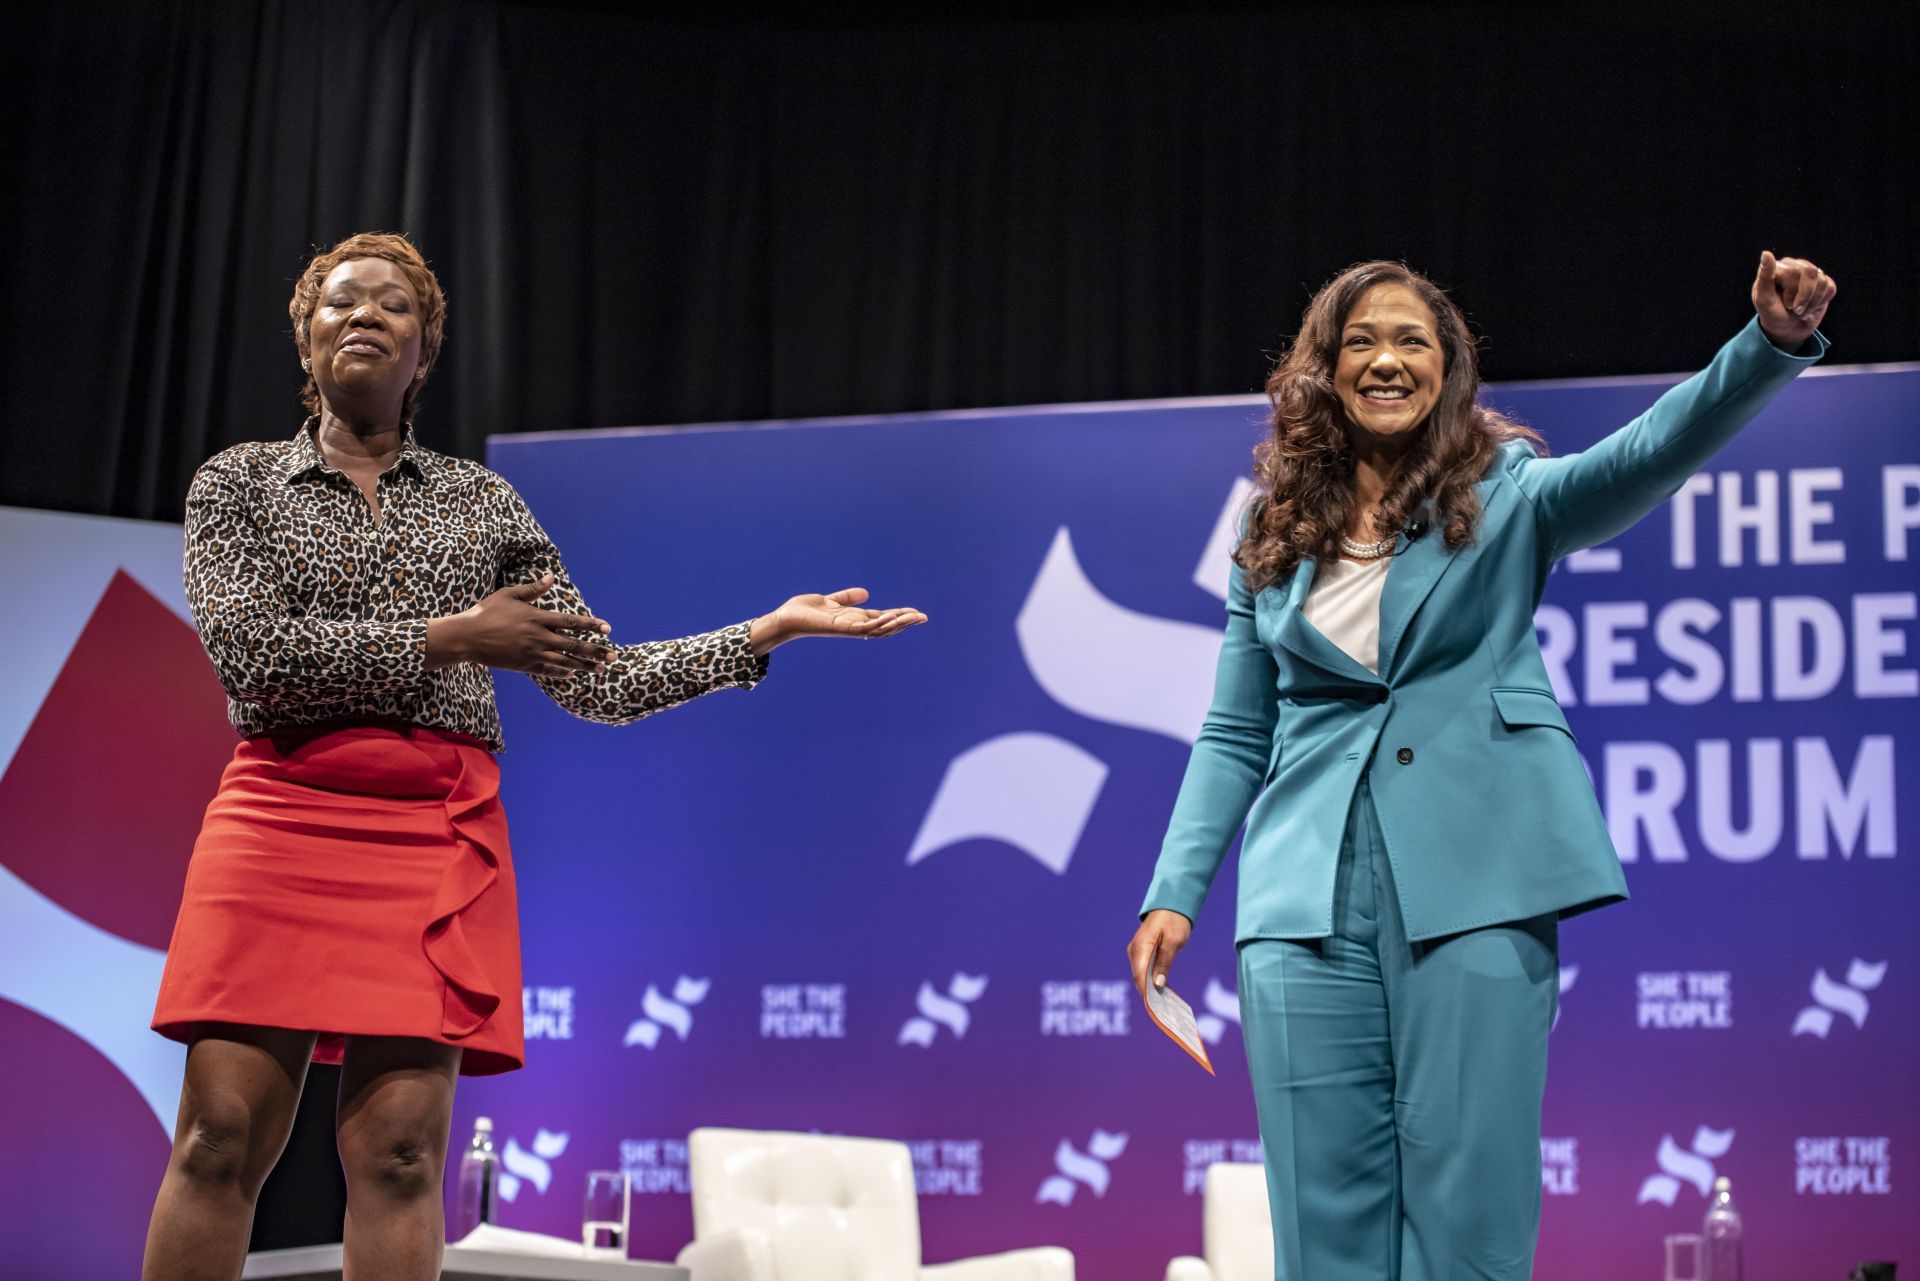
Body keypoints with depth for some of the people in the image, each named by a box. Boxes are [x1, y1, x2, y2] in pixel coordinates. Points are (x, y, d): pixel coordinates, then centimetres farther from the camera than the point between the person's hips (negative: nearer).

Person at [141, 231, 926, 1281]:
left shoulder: (482, 504, 17)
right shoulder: (239, 482, 12)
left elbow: (598, 683, 14)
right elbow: (249, 650, -5)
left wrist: (770, 630, 5)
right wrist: (451, 638, -7)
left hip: (442, 829, 1)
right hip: (281, 810, -1)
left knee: (399, 1146, -6)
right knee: (221, 1136, -9)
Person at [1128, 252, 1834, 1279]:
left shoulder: (1505, 500, 6)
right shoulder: (1277, 542, 14)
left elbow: (1651, 454, -11)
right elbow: (1235, 736, 16)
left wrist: (1774, 340, -28)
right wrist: (1174, 894, 7)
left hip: (1472, 892, -2)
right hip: (1310, 908, 3)